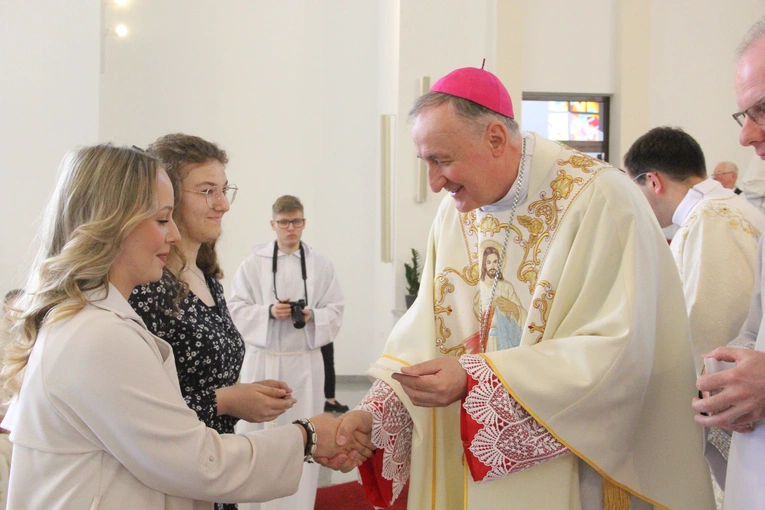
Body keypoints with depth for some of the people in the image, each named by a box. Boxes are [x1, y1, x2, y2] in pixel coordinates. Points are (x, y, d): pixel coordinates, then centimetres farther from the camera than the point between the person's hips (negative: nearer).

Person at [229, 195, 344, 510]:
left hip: (305, 360, 1)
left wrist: (313, 316, -15)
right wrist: (269, 312, -15)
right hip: (262, 359, -1)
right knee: (257, 433, 3)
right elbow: (237, 307, 1)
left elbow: (336, 310, 5)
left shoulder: (321, 265, 5)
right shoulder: (253, 263, 2)